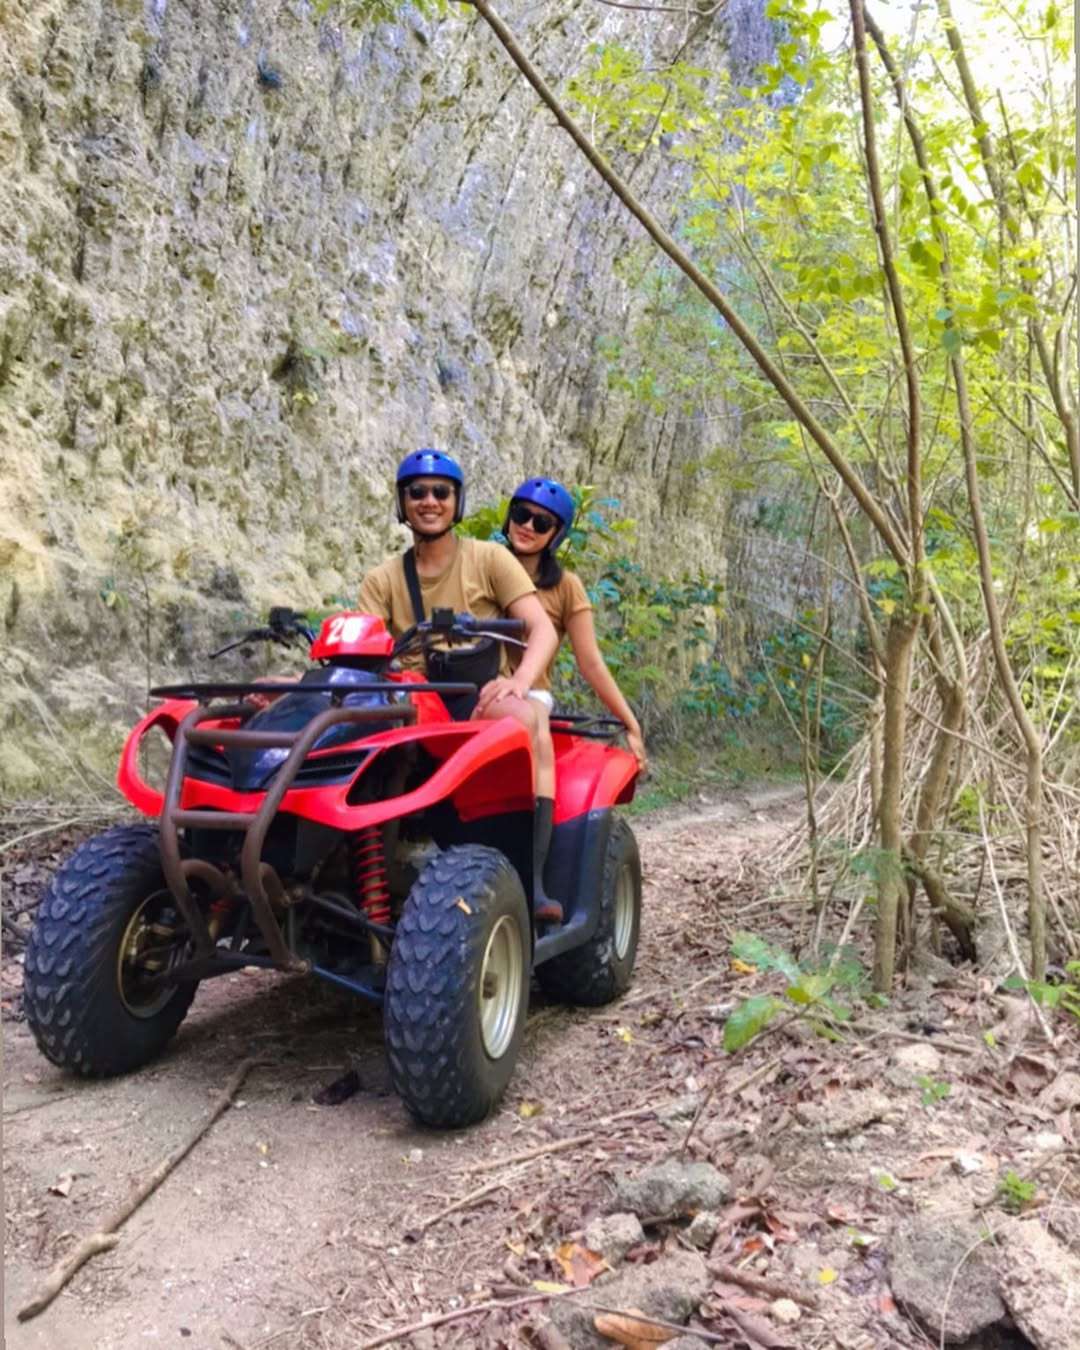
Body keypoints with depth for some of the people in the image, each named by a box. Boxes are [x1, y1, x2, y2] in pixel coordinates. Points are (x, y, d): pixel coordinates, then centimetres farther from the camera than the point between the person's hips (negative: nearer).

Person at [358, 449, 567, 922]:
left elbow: (543, 630, -3)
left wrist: (518, 681, -25)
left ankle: (532, 879, -39)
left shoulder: (489, 558, 8)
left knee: (527, 717, -37)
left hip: (484, 697, -2)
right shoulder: (382, 580, 15)